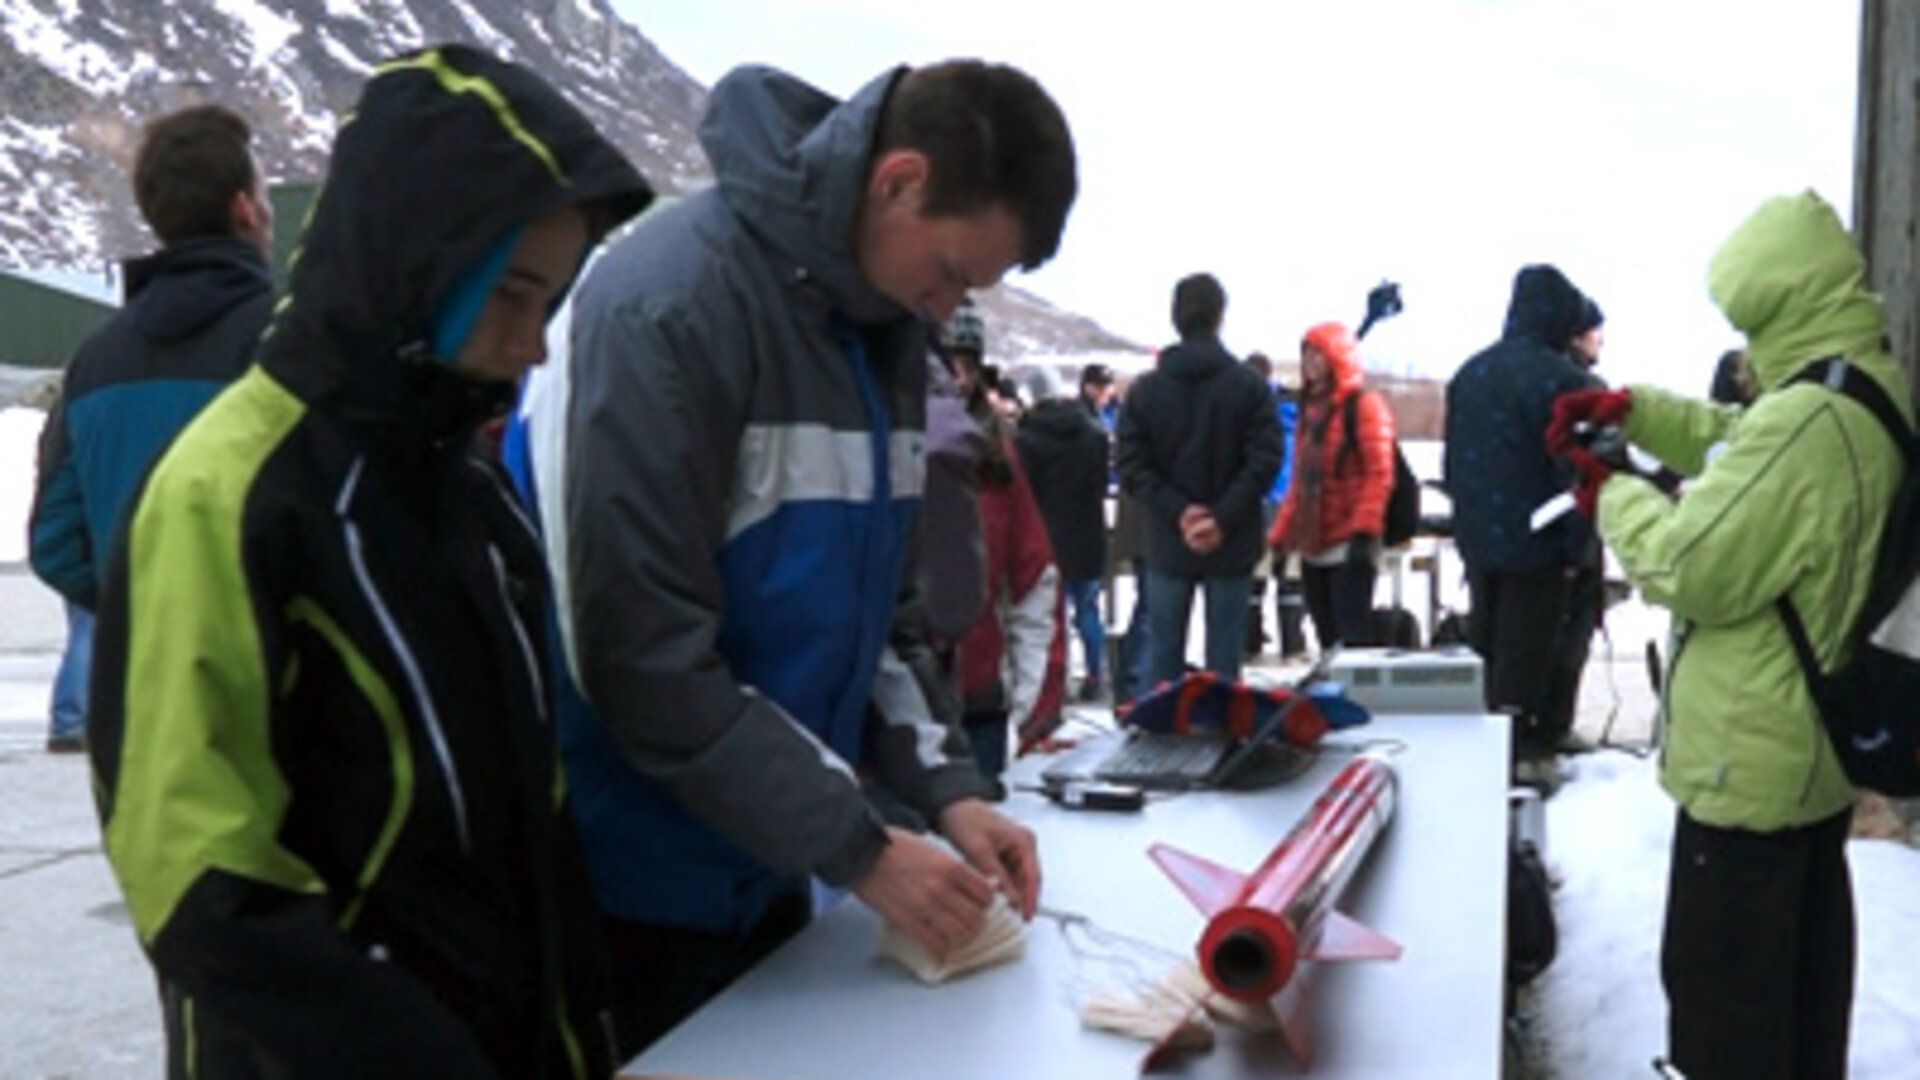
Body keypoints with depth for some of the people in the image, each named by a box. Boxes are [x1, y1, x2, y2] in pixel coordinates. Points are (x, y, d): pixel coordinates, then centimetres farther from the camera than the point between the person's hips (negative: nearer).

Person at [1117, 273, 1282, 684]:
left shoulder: (1144, 390, 2)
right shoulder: (1249, 385, -4)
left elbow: (1132, 467, -5)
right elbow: (1265, 461, -11)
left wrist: (1179, 511, -9)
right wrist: (1224, 518, -12)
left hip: (1167, 546, 1)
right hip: (1232, 546, -1)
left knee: (1165, 654, 9)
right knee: (1224, 656, 4)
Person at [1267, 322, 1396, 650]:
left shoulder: (1364, 406, -4)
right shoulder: (1310, 408, 19)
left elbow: (1380, 475, -12)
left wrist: (1363, 531, -21)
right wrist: (1280, 537, 16)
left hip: (1349, 548, -7)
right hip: (1312, 548, 7)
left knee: (1353, 639, -11)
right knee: (1328, 642, 9)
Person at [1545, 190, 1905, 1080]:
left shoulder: (1805, 420, -29)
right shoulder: (1880, 397, 5)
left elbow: (1691, 569, -25)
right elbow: (1741, 448, 19)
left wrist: (1614, 494, -9)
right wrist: (1633, 409, 7)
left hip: (1753, 758, -10)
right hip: (1828, 743, 10)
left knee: (1720, 975, 3)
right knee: (1810, 951, 24)